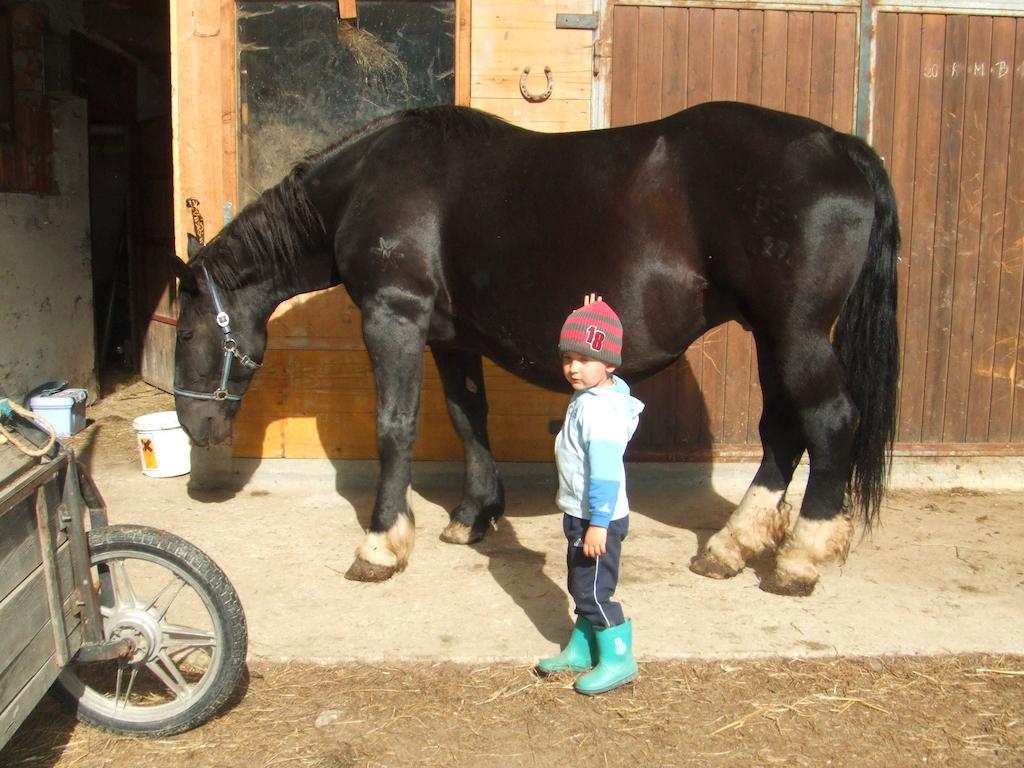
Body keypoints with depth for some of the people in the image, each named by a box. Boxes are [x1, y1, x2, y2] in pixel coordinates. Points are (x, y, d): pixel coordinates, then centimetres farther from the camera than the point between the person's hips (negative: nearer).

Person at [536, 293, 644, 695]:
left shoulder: (598, 410, -25)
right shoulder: (597, 391, 4)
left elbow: (605, 472, -28)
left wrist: (598, 524, -28)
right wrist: (589, 318, 17)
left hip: (598, 519, -10)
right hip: (582, 515, 10)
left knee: (593, 592, -1)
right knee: (582, 588, 20)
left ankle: (618, 661, 12)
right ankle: (581, 650, 33)